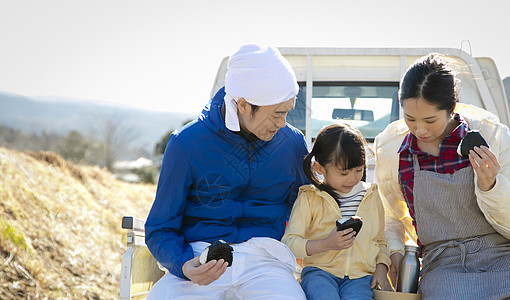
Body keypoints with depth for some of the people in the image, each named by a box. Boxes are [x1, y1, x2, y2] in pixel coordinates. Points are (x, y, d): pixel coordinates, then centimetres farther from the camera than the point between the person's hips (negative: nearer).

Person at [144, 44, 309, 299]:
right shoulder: (186, 143, -1)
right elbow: (159, 231, 3)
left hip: (263, 260, 2)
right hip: (199, 257, -1)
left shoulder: (293, 143, 9)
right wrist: (184, 265, -17)